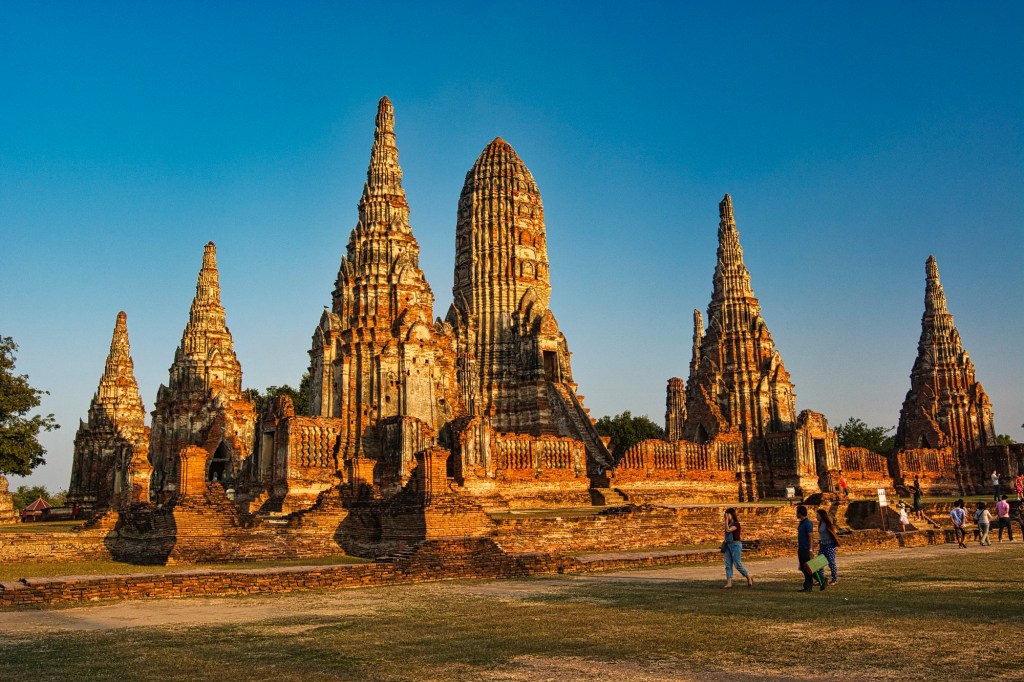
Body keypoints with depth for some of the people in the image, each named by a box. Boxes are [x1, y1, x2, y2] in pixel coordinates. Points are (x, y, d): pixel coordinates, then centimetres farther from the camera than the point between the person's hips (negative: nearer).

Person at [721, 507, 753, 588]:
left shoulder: (736, 524, -12)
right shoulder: (729, 524, 11)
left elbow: (728, 530, -25)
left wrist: (726, 520, -19)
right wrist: (725, 542, 8)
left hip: (735, 545, -8)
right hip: (728, 545, 8)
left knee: (738, 565, -3)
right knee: (728, 564, 2)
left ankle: (749, 578, 16)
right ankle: (729, 583, 1)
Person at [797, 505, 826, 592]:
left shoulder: (808, 523, -14)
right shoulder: (801, 523, 15)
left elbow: (810, 537, -17)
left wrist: (810, 550, -21)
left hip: (806, 549, -9)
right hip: (801, 549, 9)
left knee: (809, 568, -7)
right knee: (804, 568, 8)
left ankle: (822, 580, 6)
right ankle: (808, 587, 10)